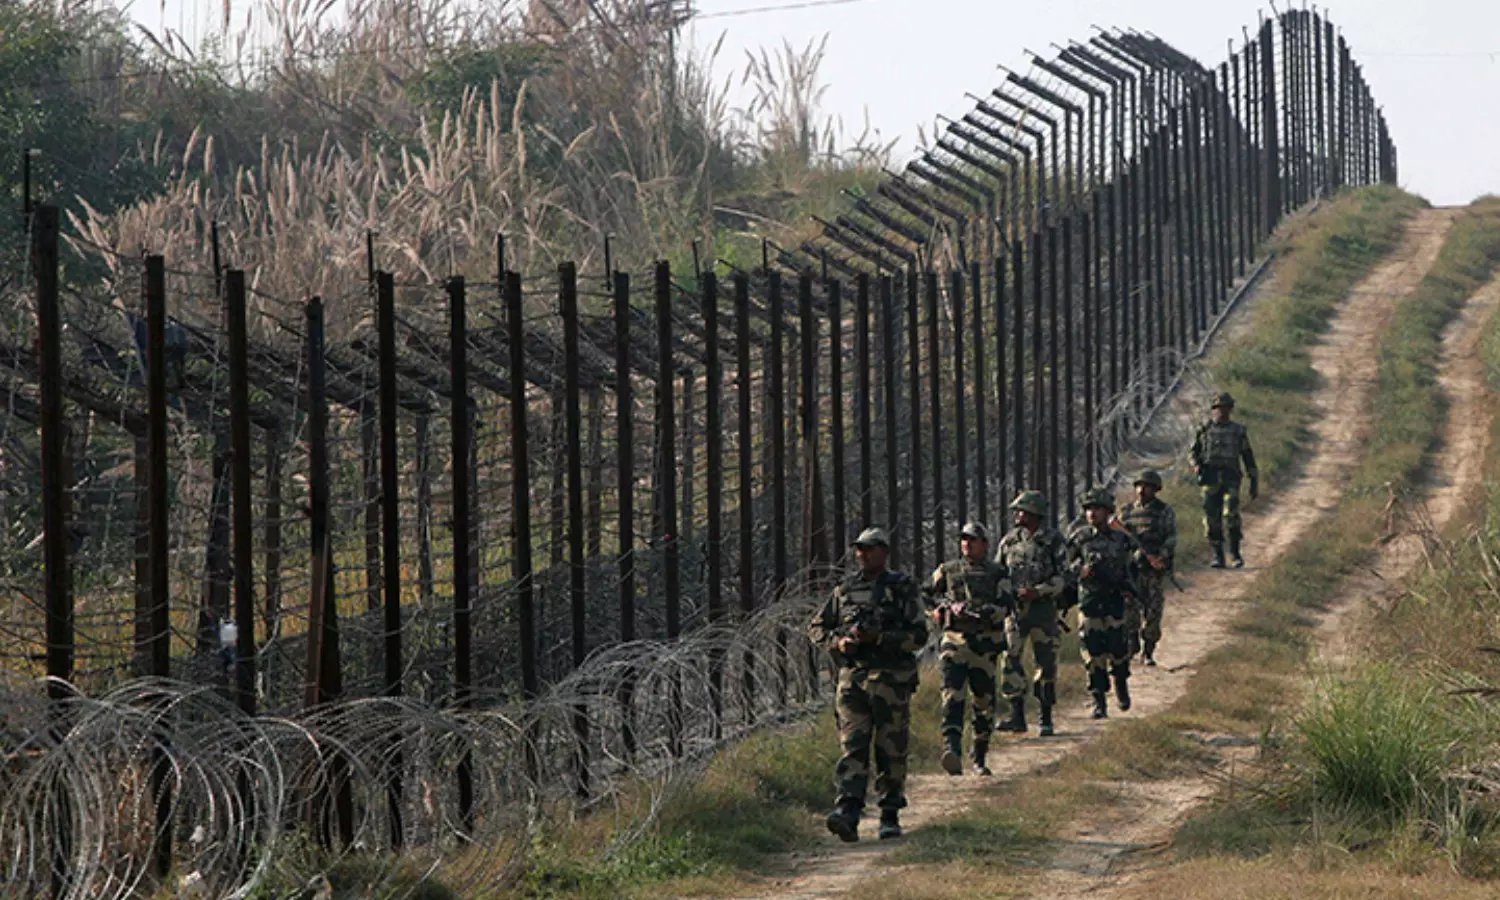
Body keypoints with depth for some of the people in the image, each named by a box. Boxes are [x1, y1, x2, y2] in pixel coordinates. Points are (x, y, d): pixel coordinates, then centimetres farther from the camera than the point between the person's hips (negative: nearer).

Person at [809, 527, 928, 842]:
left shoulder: (902, 588, 2)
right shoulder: (846, 588, 12)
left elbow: (919, 635, -4)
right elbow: (816, 628, 18)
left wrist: (879, 637, -16)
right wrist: (837, 642, -3)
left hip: (891, 679, -2)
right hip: (852, 677, 2)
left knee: (891, 751, 2)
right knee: (852, 746, -10)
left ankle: (890, 816, 13)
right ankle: (847, 812, -22)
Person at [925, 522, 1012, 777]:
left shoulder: (996, 573, 6)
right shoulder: (947, 571, 11)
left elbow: (1005, 606, -6)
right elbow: (923, 594, 24)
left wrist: (977, 612, -19)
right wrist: (938, 608, 6)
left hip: (985, 644, 0)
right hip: (954, 641, 0)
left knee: (985, 703, 8)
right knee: (952, 698, -17)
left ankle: (979, 758, 22)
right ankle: (952, 753, -31)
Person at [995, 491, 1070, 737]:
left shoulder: (1053, 541, -1)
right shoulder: (1009, 541, 10)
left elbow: (1063, 576, -5)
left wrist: (1038, 591, -18)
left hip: (1043, 607, -3)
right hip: (1015, 608, 3)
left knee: (1046, 663, 0)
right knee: (1011, 659, -7)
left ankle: (1046, 718, 9)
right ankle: (1017, 715, -4)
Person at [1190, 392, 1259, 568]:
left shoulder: (1239, 431, 9)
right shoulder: (1205, 429, 10)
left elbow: (1248, 457, 12)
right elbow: (1194, 451, 17)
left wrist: (1254, 482, 8)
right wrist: (1197, 465, -5)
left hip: (1230, 479, -1)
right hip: (1210, 479, 1)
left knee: (1231, 514, -18)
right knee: (1212, 518, -2)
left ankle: (1235, 553, -7)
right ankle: (1218, 556, 7)